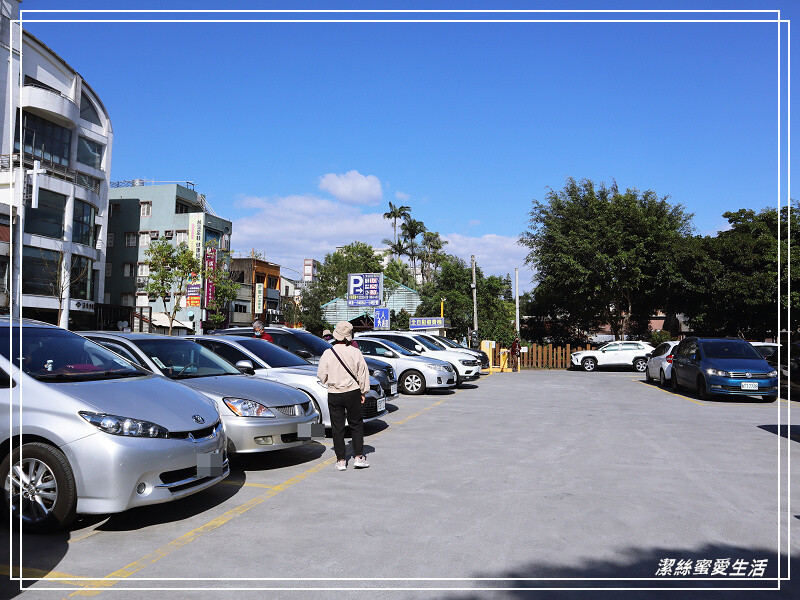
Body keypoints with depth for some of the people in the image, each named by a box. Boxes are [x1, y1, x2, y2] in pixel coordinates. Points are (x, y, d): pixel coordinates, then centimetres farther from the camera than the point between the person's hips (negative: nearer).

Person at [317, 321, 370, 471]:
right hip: (352, 392, 0)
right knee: (356, 425, 12)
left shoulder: (327, 353, -9)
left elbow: (321, 376, 2)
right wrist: (363, 391, 10)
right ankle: (359, 457, 10)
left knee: (337, 427, 8)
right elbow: (363, 374, -1)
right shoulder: (355, 352, -8)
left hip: (334, 395, 0)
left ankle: (341, 460, 10)